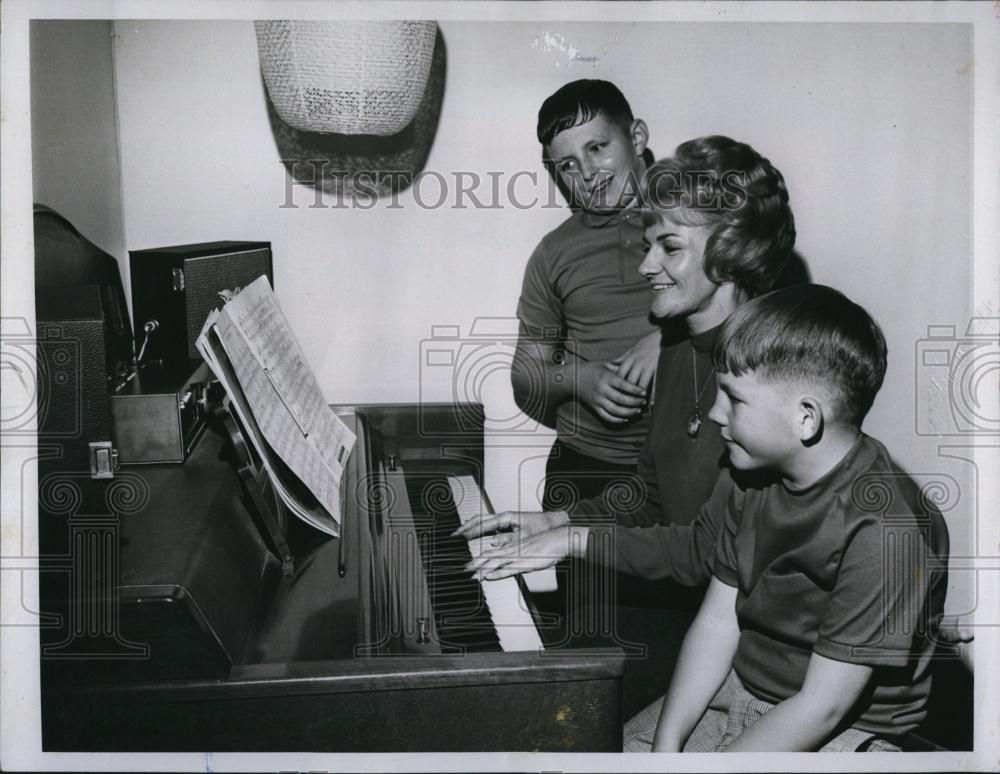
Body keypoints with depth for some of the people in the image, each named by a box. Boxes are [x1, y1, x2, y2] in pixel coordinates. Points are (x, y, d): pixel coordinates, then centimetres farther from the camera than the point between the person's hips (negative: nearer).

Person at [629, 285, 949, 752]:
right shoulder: (752, 477, -2)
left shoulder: (883, 531, -26)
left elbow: (820, 708, -23)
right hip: (735, 691, 6)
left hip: (837, 735, -6)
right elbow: (717, 620, -1)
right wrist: (667, 747, -10)